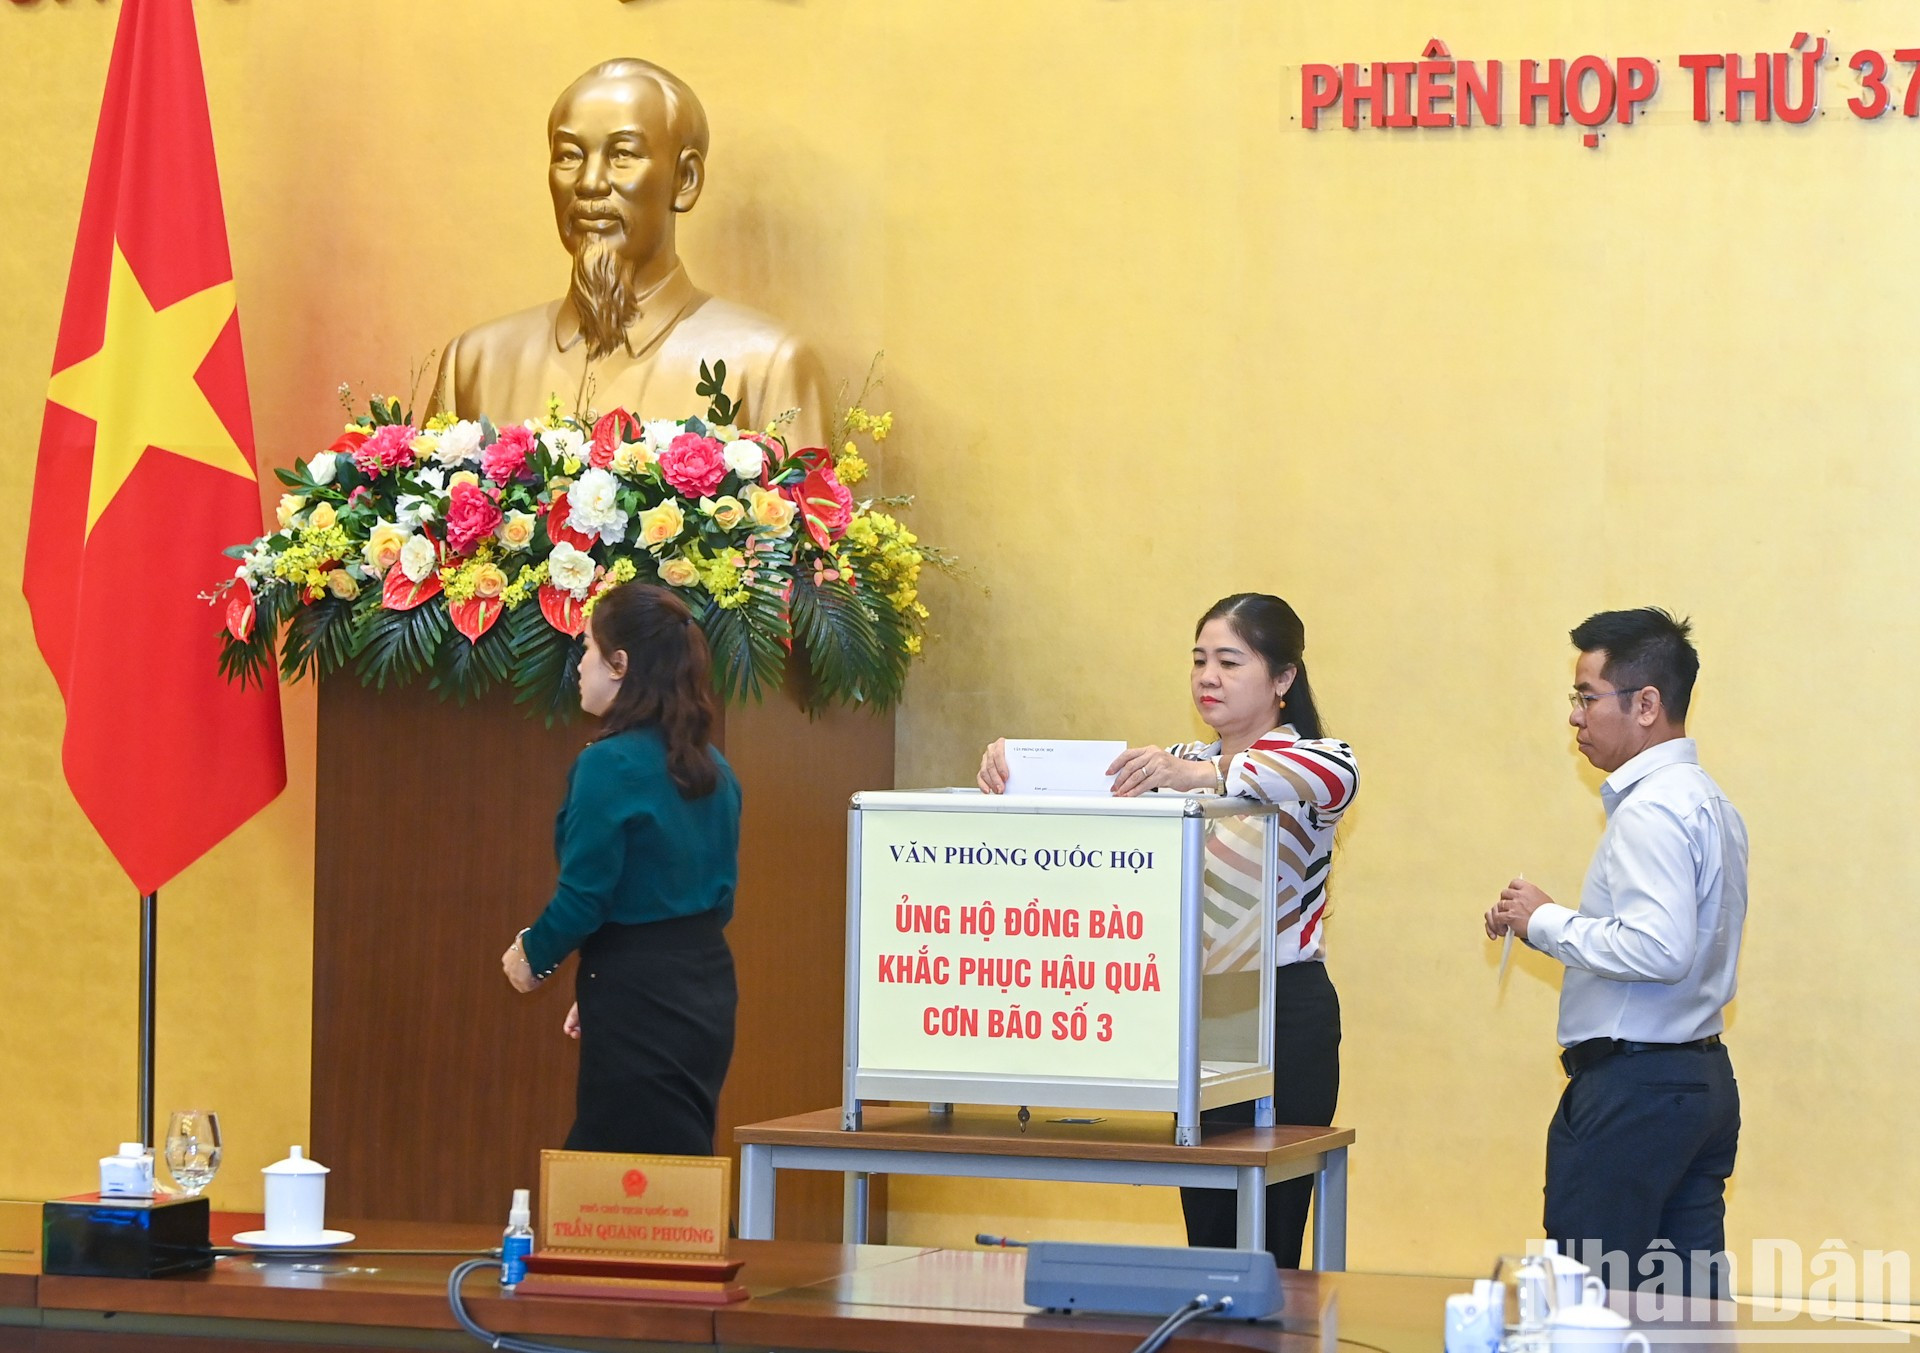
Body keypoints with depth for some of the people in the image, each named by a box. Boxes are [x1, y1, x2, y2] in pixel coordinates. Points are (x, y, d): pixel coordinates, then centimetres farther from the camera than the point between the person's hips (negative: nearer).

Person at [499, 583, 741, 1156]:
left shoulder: (611, 765, -16)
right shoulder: (712, 768, 9)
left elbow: (584, 898, -18)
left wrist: (531, 955, 3)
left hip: (638, 1004, -8)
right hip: (707, 992, 8)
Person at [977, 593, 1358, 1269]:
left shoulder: (1308, 764, -4)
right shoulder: (1187, 764, 17)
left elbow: (1336, 777, -28)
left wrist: (1200, 775, -44)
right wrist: (1015, 767, -17)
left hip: (1286, 1012, -6)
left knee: (1264, 1247, -10)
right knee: (1205, 1235, 6)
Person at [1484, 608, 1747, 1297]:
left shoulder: (1652, 810, -16)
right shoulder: (1705, 800, 16)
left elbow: (1661, 950, -27)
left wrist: (1548, 922, -14)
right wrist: (1545, 925, 12)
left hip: (1632, 1086, -10)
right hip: (1703, 1078, 10)